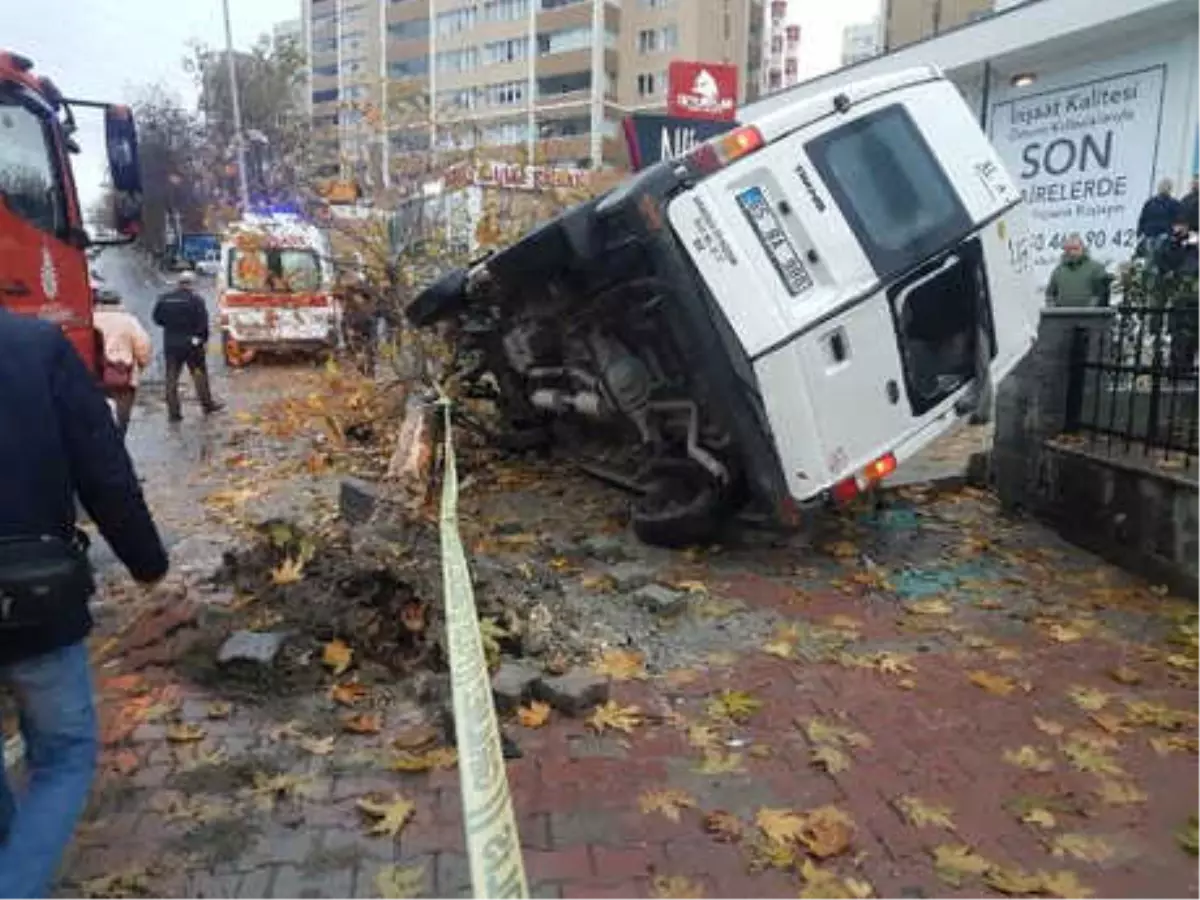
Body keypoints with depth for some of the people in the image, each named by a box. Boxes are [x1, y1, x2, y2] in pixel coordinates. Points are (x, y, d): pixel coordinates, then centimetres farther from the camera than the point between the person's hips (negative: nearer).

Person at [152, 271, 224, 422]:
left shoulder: (165, 298, 2)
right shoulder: (196, 299, -11)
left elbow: (157, 319, 7)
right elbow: (203, 323, -13)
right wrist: (204, 340, -3)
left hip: (171, 343, 3)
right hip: (192, 342, -3)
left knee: (172, 377, 6)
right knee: (199, 374, 12)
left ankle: (173, 412, 5)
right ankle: (207, 404, 21)